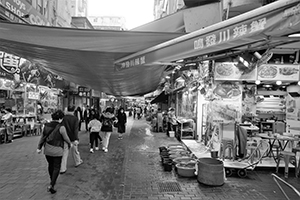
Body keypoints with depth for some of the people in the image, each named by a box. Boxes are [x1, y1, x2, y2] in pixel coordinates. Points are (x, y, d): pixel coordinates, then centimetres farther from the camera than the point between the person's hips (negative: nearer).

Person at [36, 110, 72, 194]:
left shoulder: (47, 126, 0)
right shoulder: (61, 127, -17)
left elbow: (42, 137, 4)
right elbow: (66, 138, -9)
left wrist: (39, 148, 11)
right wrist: (70, 144, 9)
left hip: (47, 149, 6)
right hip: (57, 150, -5)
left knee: (50, 164, 24)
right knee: (56, 168, 7)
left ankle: (52, 180, 42)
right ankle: (51, 185, -3)